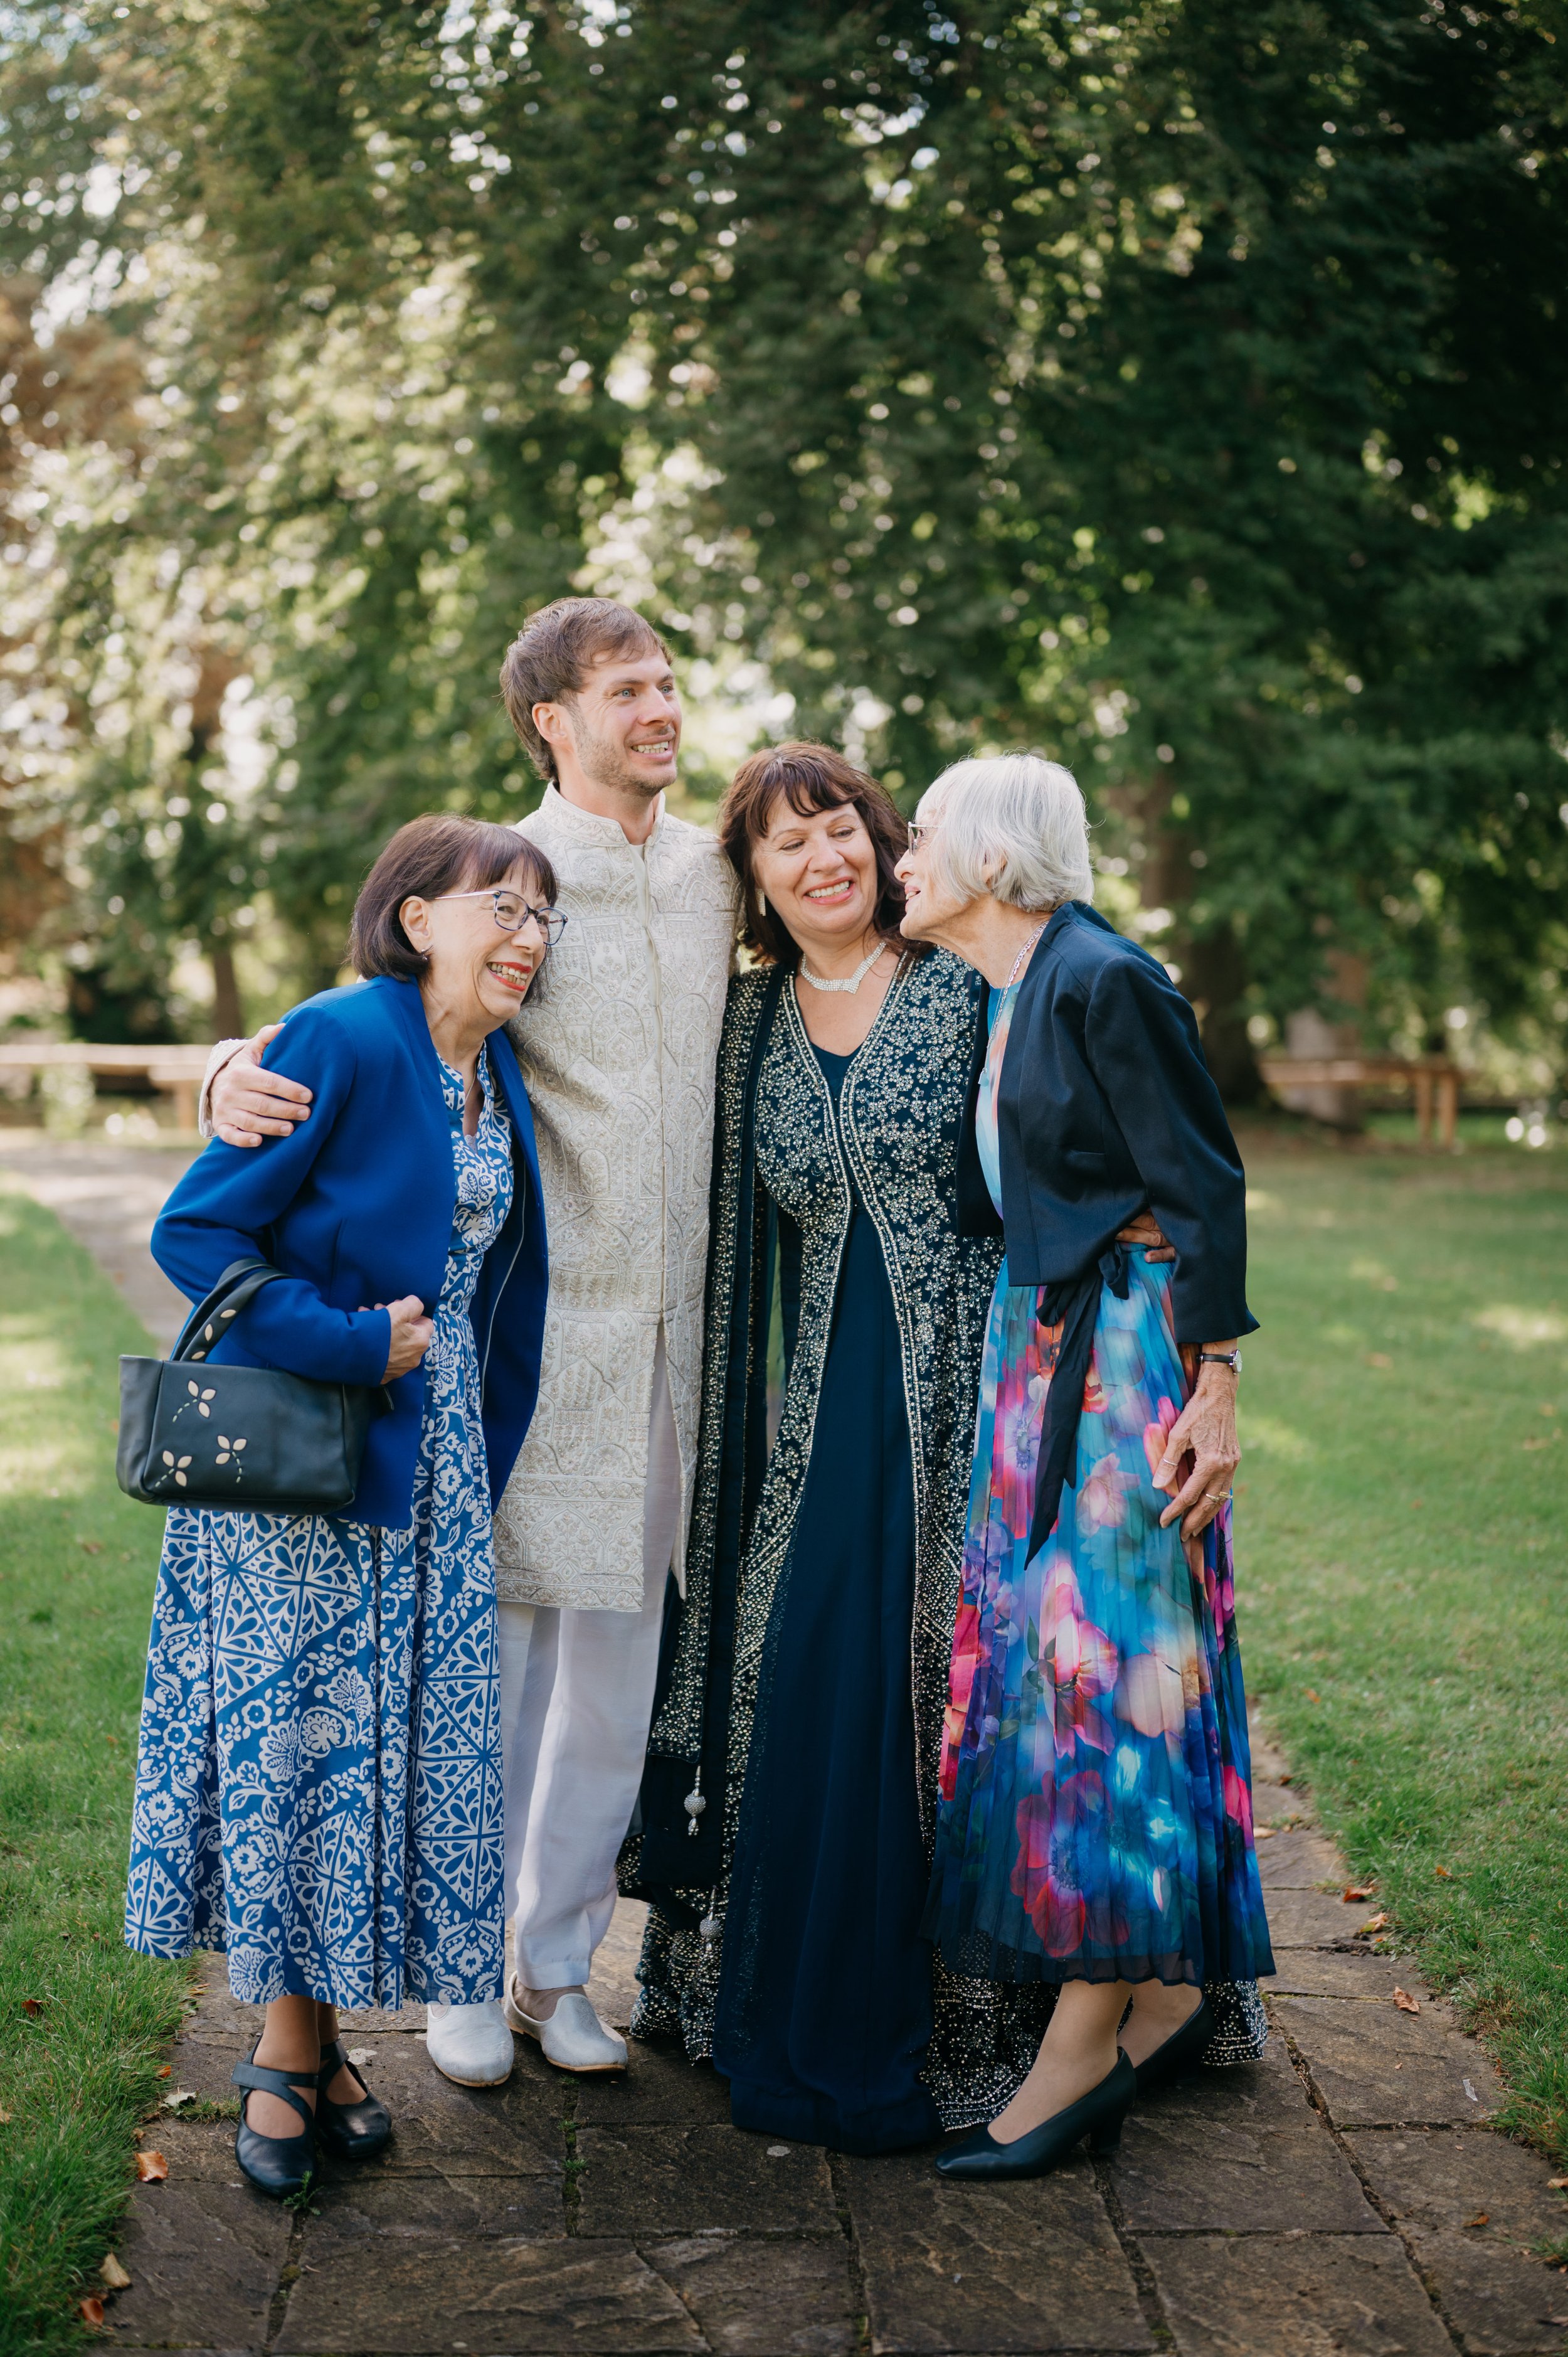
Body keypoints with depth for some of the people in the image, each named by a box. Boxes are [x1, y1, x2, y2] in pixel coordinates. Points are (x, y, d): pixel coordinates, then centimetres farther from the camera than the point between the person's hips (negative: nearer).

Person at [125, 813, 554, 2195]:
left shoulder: (498, 1079, 9)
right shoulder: (341, 1041, -13)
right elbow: (196, 1229, -16)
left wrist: (479, 1461, 14)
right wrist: (350, 1343, -18)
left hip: (430, 1463, 7)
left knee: (399, 1742, 8)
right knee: (293, 1728, 0)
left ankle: (313, 2043, 21)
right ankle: (288, 2054, 15)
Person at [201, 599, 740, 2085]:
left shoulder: (718, 877, 11)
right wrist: (240, 1074, -23)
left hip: (669, 1331, 5)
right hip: (532, 1330, -4)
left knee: (619, 1657, 10)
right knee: (493, 1642, 2)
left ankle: (557, 1965, 25)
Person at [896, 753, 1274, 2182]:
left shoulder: (1104, 982, -12)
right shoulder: (994, 1004, 13)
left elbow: (1207, 1192, -15)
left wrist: (1215, 1393, -17)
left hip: (1130, 1357, -9)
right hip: (1039, 1355, 9)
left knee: (1102, 1664, -5)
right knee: (1045, 1659, 10)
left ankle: (1083, 2046, 3)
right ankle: (1169, 1992, 21)